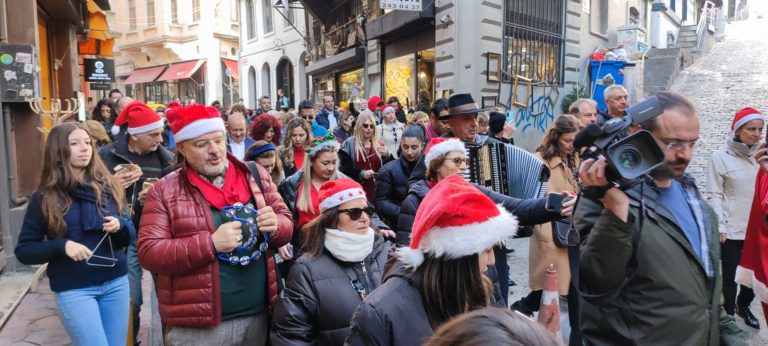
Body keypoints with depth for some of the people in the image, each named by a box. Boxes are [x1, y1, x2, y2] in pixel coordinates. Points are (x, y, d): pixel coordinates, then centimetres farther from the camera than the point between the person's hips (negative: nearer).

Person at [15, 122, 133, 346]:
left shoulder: (108, 187, 4)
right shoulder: (45, 197, -5)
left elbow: (130, 235, 8)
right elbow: (23, 251, -3)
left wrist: (119, 226, -14)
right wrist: (62, 246, -20)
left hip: (115, 282, 4)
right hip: (74, 289, -3)